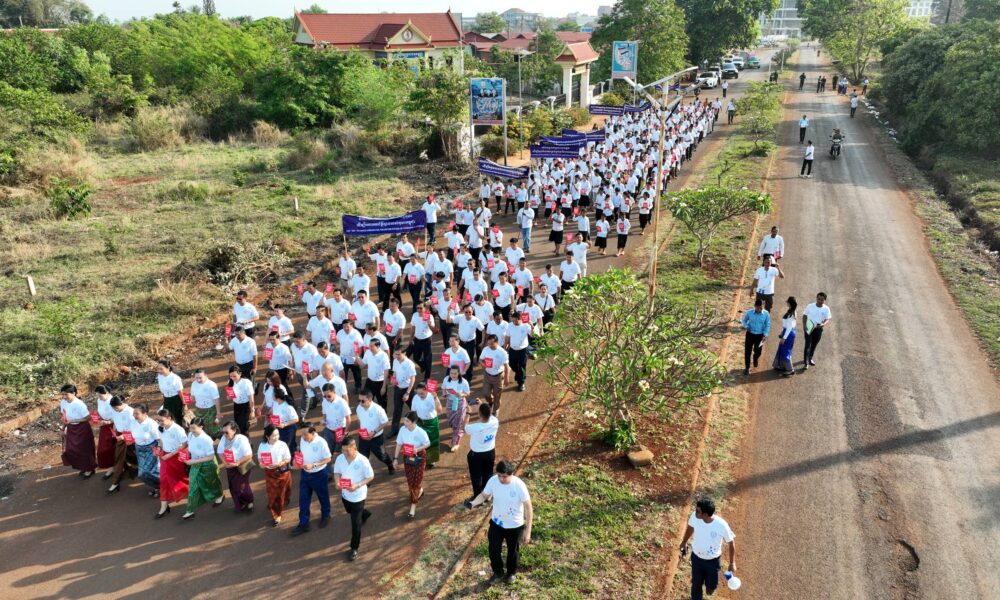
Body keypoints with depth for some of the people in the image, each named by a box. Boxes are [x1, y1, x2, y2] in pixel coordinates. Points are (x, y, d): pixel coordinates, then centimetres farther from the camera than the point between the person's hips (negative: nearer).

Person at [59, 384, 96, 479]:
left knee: (84, 449, 8)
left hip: (82, 429, -7)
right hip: (71, 429, 7)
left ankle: (89, 469, 28)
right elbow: (64, 416, 8)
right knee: (71, 450, 16)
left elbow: (88, 418, -22)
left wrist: (73, 421, -26)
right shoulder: (63, 402, -6)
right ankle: (82, 467, 37)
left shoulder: (79, 404, -27)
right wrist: (64, 428, 6)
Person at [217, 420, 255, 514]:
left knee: (242, 488, 1)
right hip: (230, 467, 5)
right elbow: (220, 452, -1)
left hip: (242, 467, -5)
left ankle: (249, 502, 29)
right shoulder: (224, 438, -9)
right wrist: (225, 462, -18)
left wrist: (237, 463, -29)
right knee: (233, 488, 12)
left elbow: (249, 455, -25)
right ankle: (240, 505, 33)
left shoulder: (242, 439, -25)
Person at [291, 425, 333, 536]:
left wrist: (313, 465, -27)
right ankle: (303, 524, 22)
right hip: (305, 474, 5)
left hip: (319, 474, -5)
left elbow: (328, 459, -19)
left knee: (323, 497, 18)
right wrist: (296, 459, -12)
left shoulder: (321, 442, -27)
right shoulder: (302, 440, -9)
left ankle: (325, 516, 43)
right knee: (303, 500, 10)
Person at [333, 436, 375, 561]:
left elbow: (370, 477, -16)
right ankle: (365, 513, 64)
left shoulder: (363, 461, -27)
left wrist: (357, 485, -28)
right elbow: (337, 473, 2)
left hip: (358, 496, -5)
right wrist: (337, 482, -20)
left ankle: (354, 548, 22)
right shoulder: (340, 458, -13)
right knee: (350, 512, 32)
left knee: (355, 523, 4)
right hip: (345, 494, 6)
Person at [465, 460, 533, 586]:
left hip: (515, 526, -3)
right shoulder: (493, 481, -19)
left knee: (513, 551, 20)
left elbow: (528, 508, -21)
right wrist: (473, 503, -26)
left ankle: (511, 573, 49)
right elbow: (484, 495, -4)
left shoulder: (519, 486, -30)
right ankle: (498, 572, 43)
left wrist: (528, 530, -20)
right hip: (496, 523, 3)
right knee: (494, 550, 13)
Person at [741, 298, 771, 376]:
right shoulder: (749, 312, -13)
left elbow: (768, 325, -3)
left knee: (758, 351, 9)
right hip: (750, 334, 0)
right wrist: (746, 326, -17)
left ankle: (755, 358, 47)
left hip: (759, 336, 0)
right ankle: (747, 368, 18)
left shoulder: (766, 314, -13)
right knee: (747, 352, 2)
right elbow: (744, 320, 3)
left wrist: (765, 335, -12)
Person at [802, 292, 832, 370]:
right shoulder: (810, 306, -10)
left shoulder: (826, 309, -6)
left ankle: (810, 358, 39)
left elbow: (827, 319, -7)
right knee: (807, 344, -8)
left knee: (814, 345, 17)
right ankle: (806, 362, -5)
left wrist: (823, 324, -29)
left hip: (818, 329, 2)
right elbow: (805, 316, 0)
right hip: (809, 328, -2)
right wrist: (804, 325, -13)